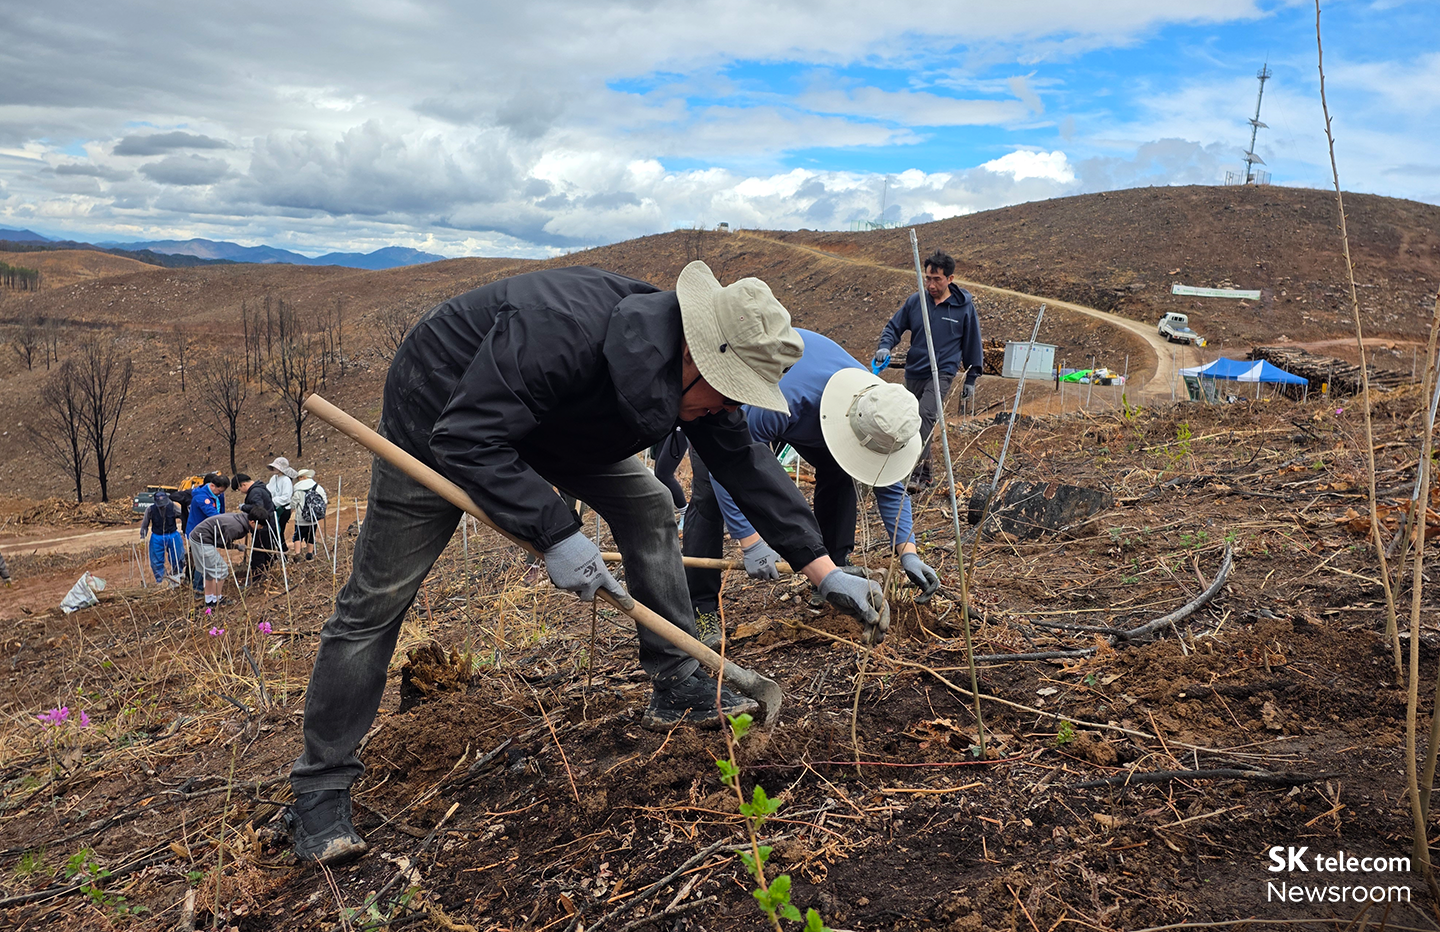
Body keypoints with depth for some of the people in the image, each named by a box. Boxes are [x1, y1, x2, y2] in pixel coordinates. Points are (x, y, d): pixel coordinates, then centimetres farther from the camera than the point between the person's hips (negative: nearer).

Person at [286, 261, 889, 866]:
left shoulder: (700, 376, -17)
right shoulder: (562, 330, -41)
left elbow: (748, 467, -10)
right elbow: (467, 439, -38)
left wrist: (826, 572, -12)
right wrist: (555, 534, -41)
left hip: (553, 422, 7)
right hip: (439, 416, -7)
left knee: (648, 507, -3)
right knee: (378, 598, -5)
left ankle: (679, 689, 9)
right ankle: (320, 787, 8)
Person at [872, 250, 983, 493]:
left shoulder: (964, 307, -4)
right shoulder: (915, 301, 1)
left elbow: (972, 344, 6)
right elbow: (894, 327, 10)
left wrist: (971, 379, 9)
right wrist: (885, 346, -12)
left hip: (942, 373, -4)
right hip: (914, 372, 5)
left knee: (926, 414, -24)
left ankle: (917, 472, -25)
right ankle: (923, 472, 27)